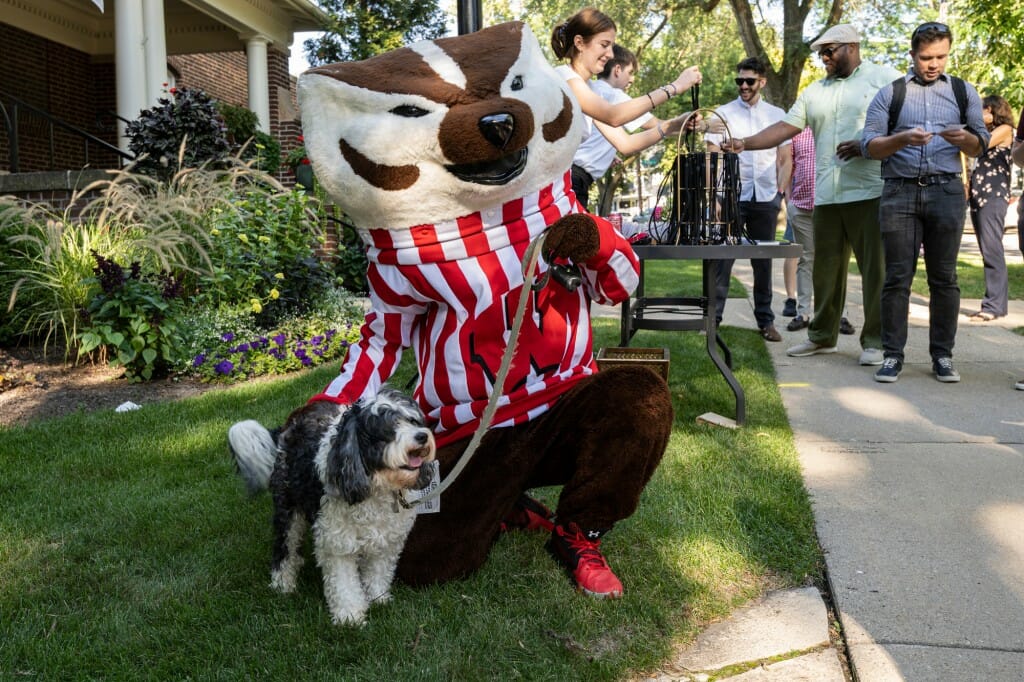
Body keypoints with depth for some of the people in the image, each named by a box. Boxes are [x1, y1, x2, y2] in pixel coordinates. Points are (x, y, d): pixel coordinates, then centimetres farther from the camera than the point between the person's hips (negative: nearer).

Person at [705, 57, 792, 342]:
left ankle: (766, 321, 16)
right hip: (732, 196, -2)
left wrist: (780, 193, 1)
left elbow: (785, 159, 13)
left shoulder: (777, 115, 11)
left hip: (765, 198, 2)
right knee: (722, 259, -5)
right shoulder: (723, 113, 5)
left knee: (763, 262, 8)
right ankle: (712, 317, -1)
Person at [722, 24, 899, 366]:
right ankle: (822, 336, 21)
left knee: (876, 269, -1)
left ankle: (875, 341, 8)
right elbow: (785, 128, 10)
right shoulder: (814, 92, 17)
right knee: (825, 269, 10)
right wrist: (745, 143, -4)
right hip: (827, 196, 5)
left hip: (871, 193, -5)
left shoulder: (885, 78, 1)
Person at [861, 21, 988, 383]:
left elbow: (980, 146, 10)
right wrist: (903, 139, -18)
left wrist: (963, 138, -12)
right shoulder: (889, 93, 7)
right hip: (899, 193, -1)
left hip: (947, 192, 1)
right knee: (897, 277, -3)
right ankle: (893, 355, 3)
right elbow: (869, 146, -1)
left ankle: (942, 356, 9)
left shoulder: (964, 92, 13)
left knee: (944, 278, 2)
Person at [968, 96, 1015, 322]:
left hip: (994, 195, -8)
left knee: (992, 250, -14)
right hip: (977, 195, 8)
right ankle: (997, 301, 9)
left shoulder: (1004, 129, 2)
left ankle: (995, 305, -17)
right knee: (988, 251, 6)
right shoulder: (984, 133, 23)